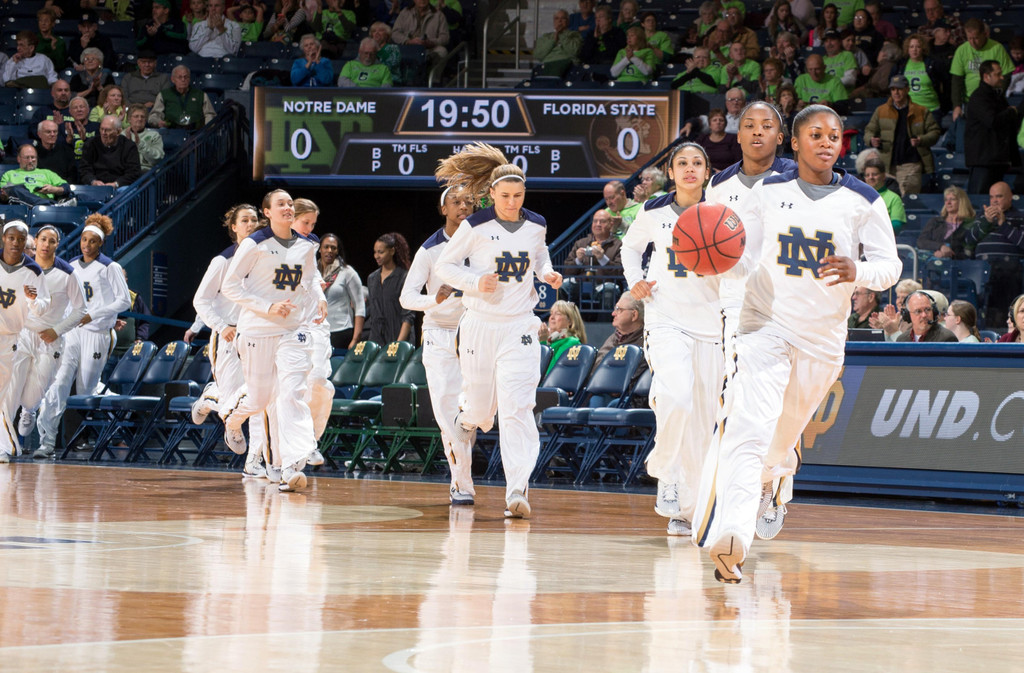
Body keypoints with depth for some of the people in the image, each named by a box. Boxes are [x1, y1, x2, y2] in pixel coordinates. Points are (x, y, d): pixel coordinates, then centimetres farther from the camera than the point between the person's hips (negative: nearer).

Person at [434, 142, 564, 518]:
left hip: (519, 327, 1)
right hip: (480, 325, -1)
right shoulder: (475, 227, -6)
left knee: (517, 407, -13)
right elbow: (444, 267, 1)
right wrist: (475, 283, -15)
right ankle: (467, 419, 48)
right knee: (481, 408, 7)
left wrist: (547, 274, 2)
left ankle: (517, 490, -18)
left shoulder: (536, 226, 4)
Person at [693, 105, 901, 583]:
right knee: (749, 430, -20)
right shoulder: (770, 192, 2)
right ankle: (729, 539, -32)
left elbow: (889, 265, 0)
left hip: (823, 336, 2)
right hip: (766, 323, -2)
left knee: (782, 436, 16)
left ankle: (770, 485, 53)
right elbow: (746, 261, 7)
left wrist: (857, 271, -22)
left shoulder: (863, 202, 0)